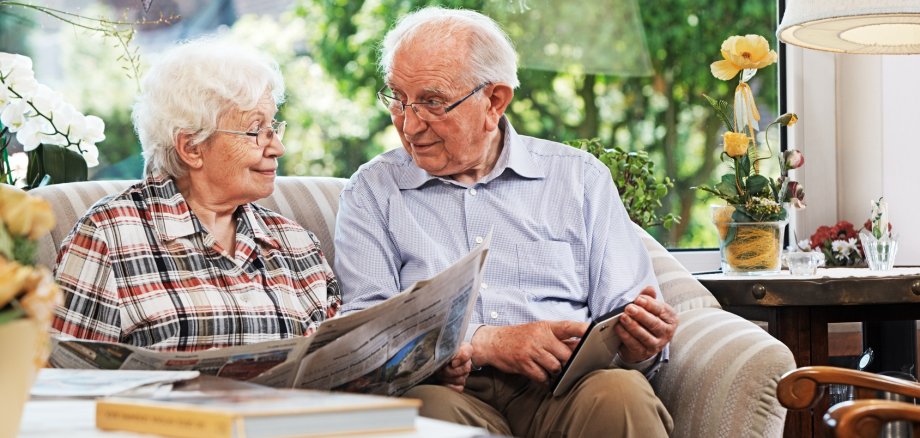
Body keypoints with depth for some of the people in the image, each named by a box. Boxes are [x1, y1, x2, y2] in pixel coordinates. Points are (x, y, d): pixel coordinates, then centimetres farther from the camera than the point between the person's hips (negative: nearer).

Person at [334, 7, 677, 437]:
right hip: (452, 389, -1)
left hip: (565, 387, 1)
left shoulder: (580, 177, 15)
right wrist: (487, 344, -15)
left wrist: (639, 343, -15)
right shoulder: (371, 191, 12)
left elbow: (621, 310, 10)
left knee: (624, 394, -33)